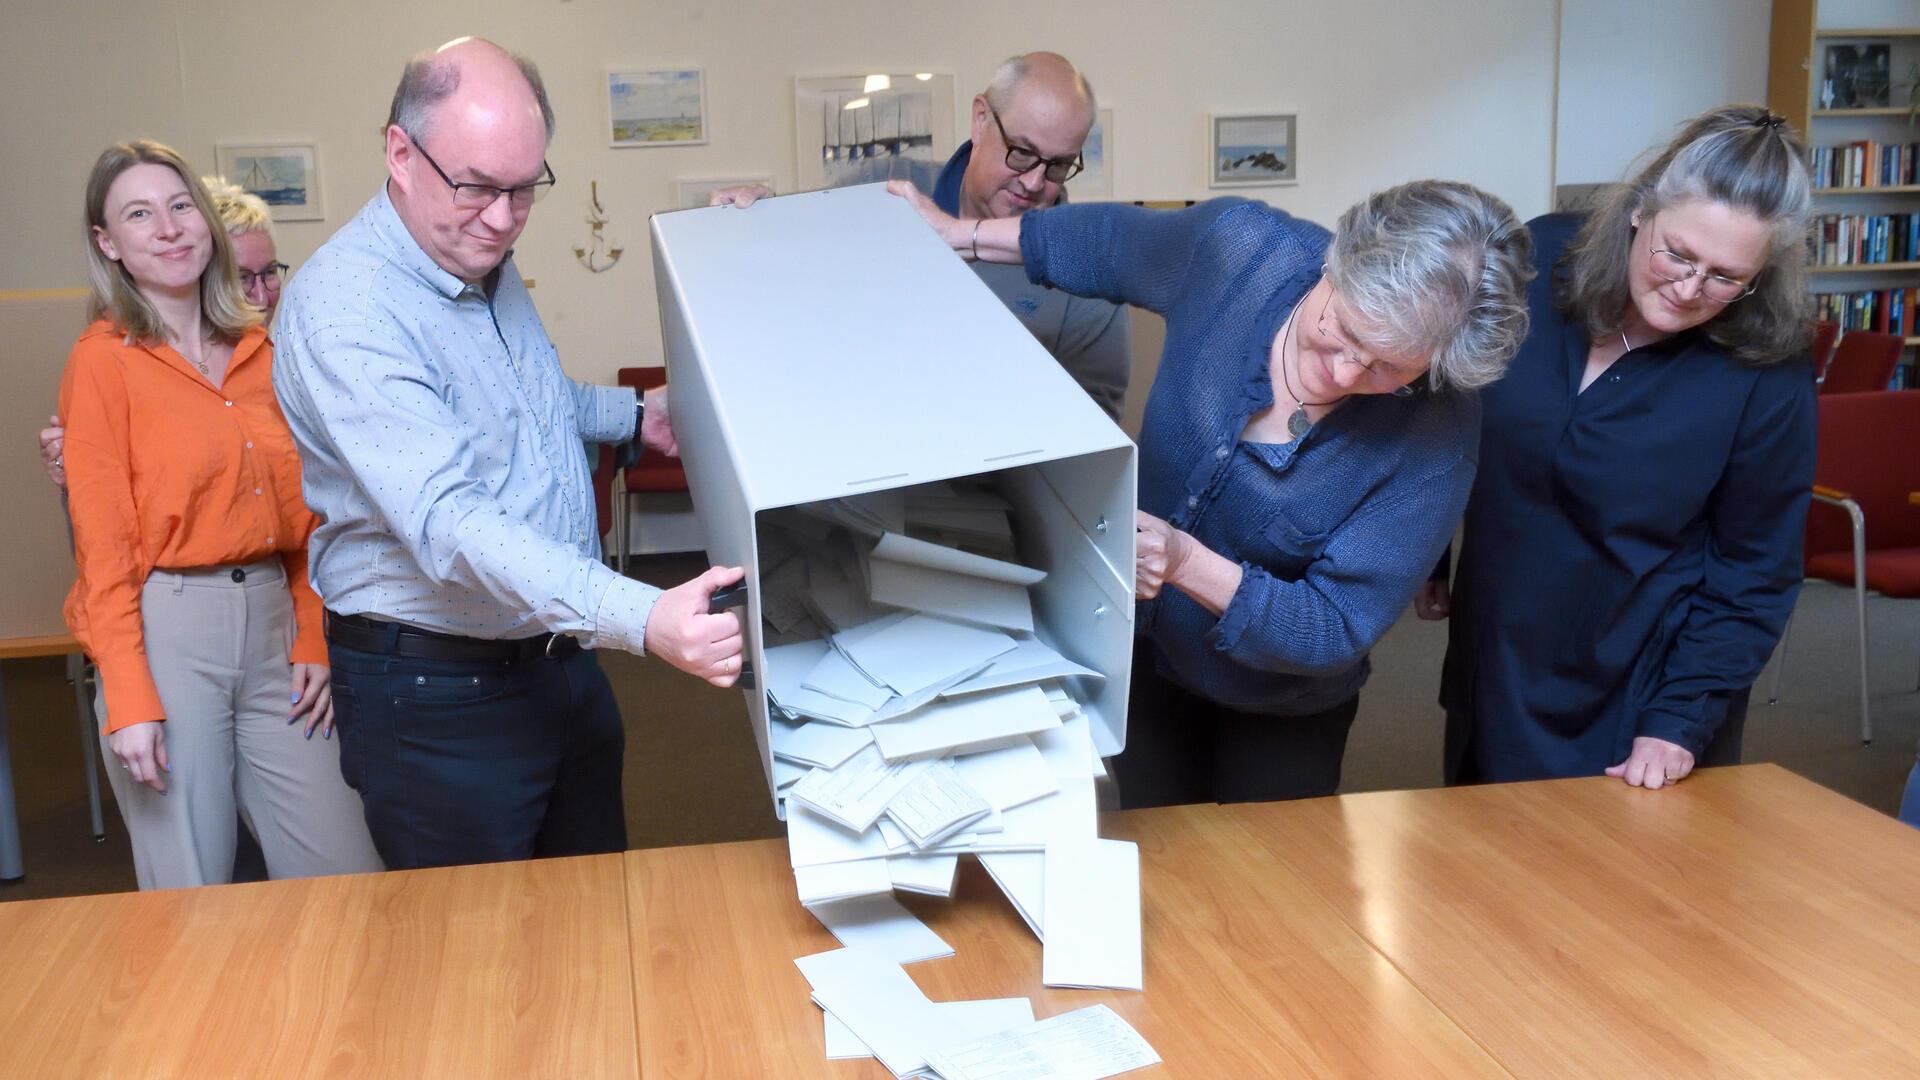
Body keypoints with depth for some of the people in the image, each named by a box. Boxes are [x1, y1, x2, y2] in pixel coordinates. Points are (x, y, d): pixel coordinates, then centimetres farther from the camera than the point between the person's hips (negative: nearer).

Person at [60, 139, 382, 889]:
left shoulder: (258, 351, 11)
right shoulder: (104, 359, -3)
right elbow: (101, 540, -7)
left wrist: (313, 641, 5)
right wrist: (127, 700, -12)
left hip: (271, 622, 5)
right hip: (165, 629, -4)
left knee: (348, 881, 5)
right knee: (190, 895, 4)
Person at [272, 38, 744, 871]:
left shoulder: (487, 265, 4)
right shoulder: (344, 309, -24)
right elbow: (446, 522, -36)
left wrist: (633, 415, 10)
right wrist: (642, 620, -47)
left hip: (565, 662, 8)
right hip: (437, 698, -8)